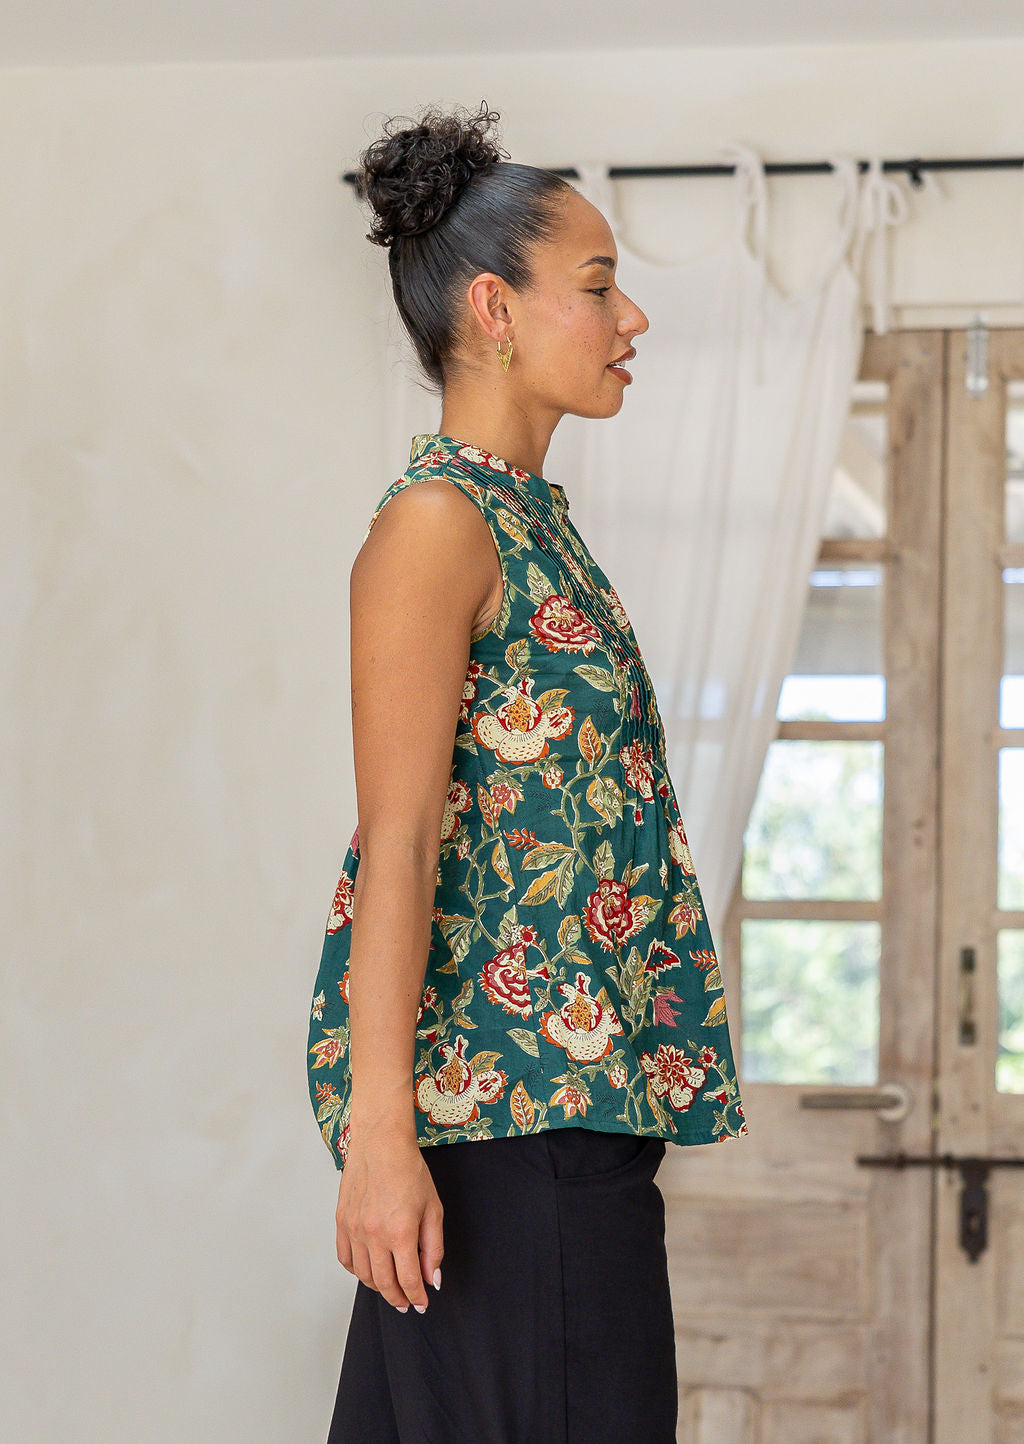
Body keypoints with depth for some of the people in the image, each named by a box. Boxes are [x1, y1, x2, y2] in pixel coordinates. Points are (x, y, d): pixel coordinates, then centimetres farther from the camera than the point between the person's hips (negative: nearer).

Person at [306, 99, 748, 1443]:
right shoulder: (437, 522, -11)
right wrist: (380, 1130, -21)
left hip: (580, 1091, 9)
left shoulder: (529, 515, 17)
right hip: (498, 1091, -9)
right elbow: (397, 842, -17)